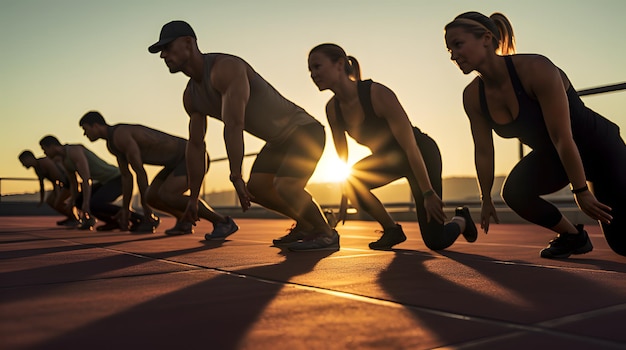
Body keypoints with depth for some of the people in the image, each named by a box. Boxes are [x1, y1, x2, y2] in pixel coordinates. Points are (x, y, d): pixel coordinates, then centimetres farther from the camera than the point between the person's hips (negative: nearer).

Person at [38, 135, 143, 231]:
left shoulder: (74, 150, -20)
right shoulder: (65, 161, 11)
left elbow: (86, 178, -28)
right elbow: (74, 184, 18)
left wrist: (86, 203, -31)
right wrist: (72, 202, 6)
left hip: (118, 179, -10)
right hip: (106, 181, 10)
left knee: (93, 204, -28)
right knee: (79, 202, 10)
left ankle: (137, 218, -21)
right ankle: (114, 222, 4)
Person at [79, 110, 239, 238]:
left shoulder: (120, 134, -19)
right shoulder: (112, 144, 13)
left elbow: (140, 172, -21)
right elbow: (126, 176, 20)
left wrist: (145, 208, -14)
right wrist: (125, 208, 23)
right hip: (177, 162, 10)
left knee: (166, 195, -28)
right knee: (151, 196, 4)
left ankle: (223, 222, -24)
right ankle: (183, 221, 26)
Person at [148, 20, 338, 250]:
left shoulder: (226, 68, -25)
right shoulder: (191, 96, 5)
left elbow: (234, 126, -34)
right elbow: (195, 146, 9)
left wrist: (236, 177, -37)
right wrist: (193, 199, 10)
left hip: (304, 130, -9)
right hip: (278, 139, 9)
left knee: (284, 186, -27)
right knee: (255, 188, 5)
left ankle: (326, 233, -4)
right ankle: (304, 225, 23)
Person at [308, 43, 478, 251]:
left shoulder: (378, 94, -32)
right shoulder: (332, 109, -12)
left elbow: (410, 146, -29)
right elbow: (342, 157, 1)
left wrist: (428, 193, -27)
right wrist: (345, 196, 3)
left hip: (422, 153, -6)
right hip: (388, 157, 6)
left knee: (436, 242, -9)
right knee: (351, 182, -25)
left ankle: (461, 220, 27)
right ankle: (391, 230, -3)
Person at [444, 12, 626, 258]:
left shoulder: (536, 69, -34)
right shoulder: (472, 96, -16)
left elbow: (563, 138, -30)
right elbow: (483, 152, -5)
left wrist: (581, 191, -23)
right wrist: (486, 200, 1)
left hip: (596, 144, -5)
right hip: (550, 154, 5)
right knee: (514, 192, -23)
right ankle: (573, 236, 4)